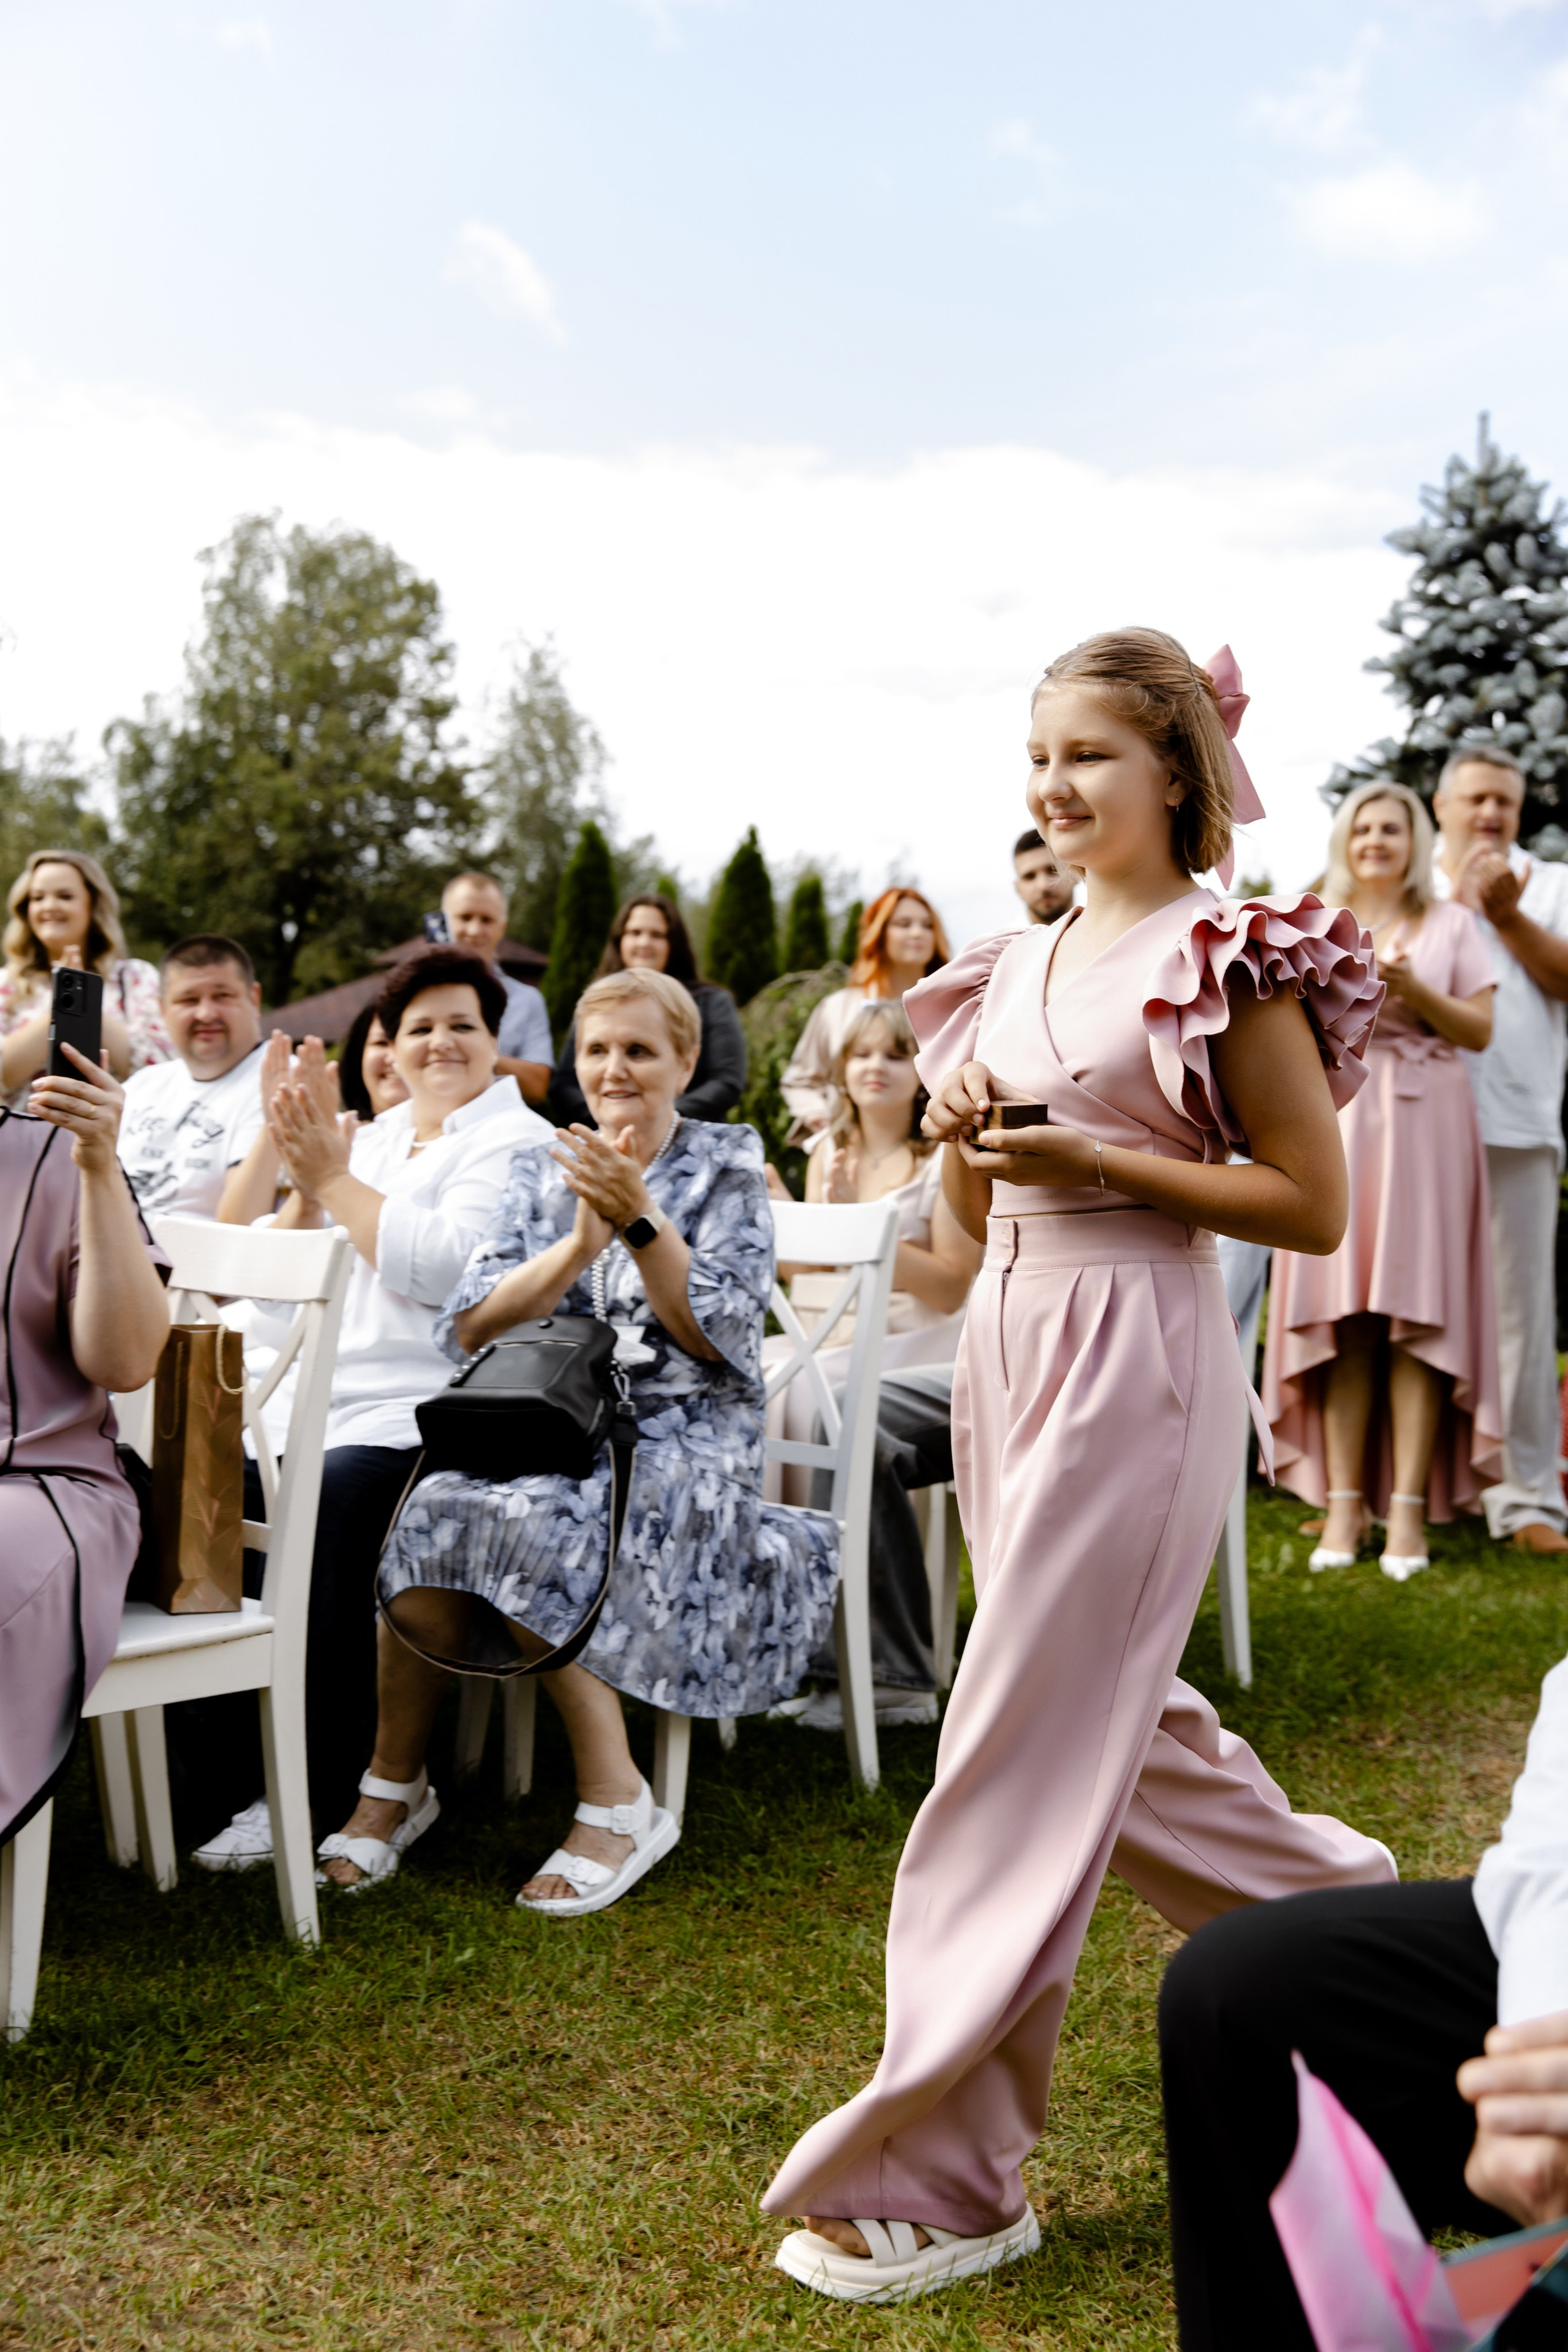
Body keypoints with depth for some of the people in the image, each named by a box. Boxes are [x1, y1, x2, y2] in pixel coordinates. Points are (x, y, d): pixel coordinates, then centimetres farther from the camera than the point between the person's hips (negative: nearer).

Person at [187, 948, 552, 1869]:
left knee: (331, 1500, -34)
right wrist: (307, 1176, 2)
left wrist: (333, 1178, -7)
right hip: (302, 1393, 7)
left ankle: (307, 1791, -25)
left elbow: (444, 1269, -14)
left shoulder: (517, 1144, 3)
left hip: (415, 1413, -6)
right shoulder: (372, 1137, 23)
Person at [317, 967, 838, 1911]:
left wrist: (639, 1219, -16)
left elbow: (720, 1337, -6)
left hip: (682, 1438, -3)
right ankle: (396, 1779, -11)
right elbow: (469, 1330, 1)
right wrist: (584, 1241, -12)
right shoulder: (542, 1172, 15)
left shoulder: (727, 1167, 6)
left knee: (533, 1522, -34)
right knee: (434, 1509, -29)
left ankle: (618, 1801, -21)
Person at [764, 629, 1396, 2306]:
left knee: (1022, 1747, -5)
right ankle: (1340, 1914, 42)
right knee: (1118, 1726, 17)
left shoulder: (1227, 956, -7)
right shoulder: (1020, 969, 13)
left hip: (1136, 1353, -8)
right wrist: (961, 1139, -5)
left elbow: (1311, 1203, -10)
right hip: (1007, 1339, 8)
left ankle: (940, 2176, 7)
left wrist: (1090, 1158, -17)